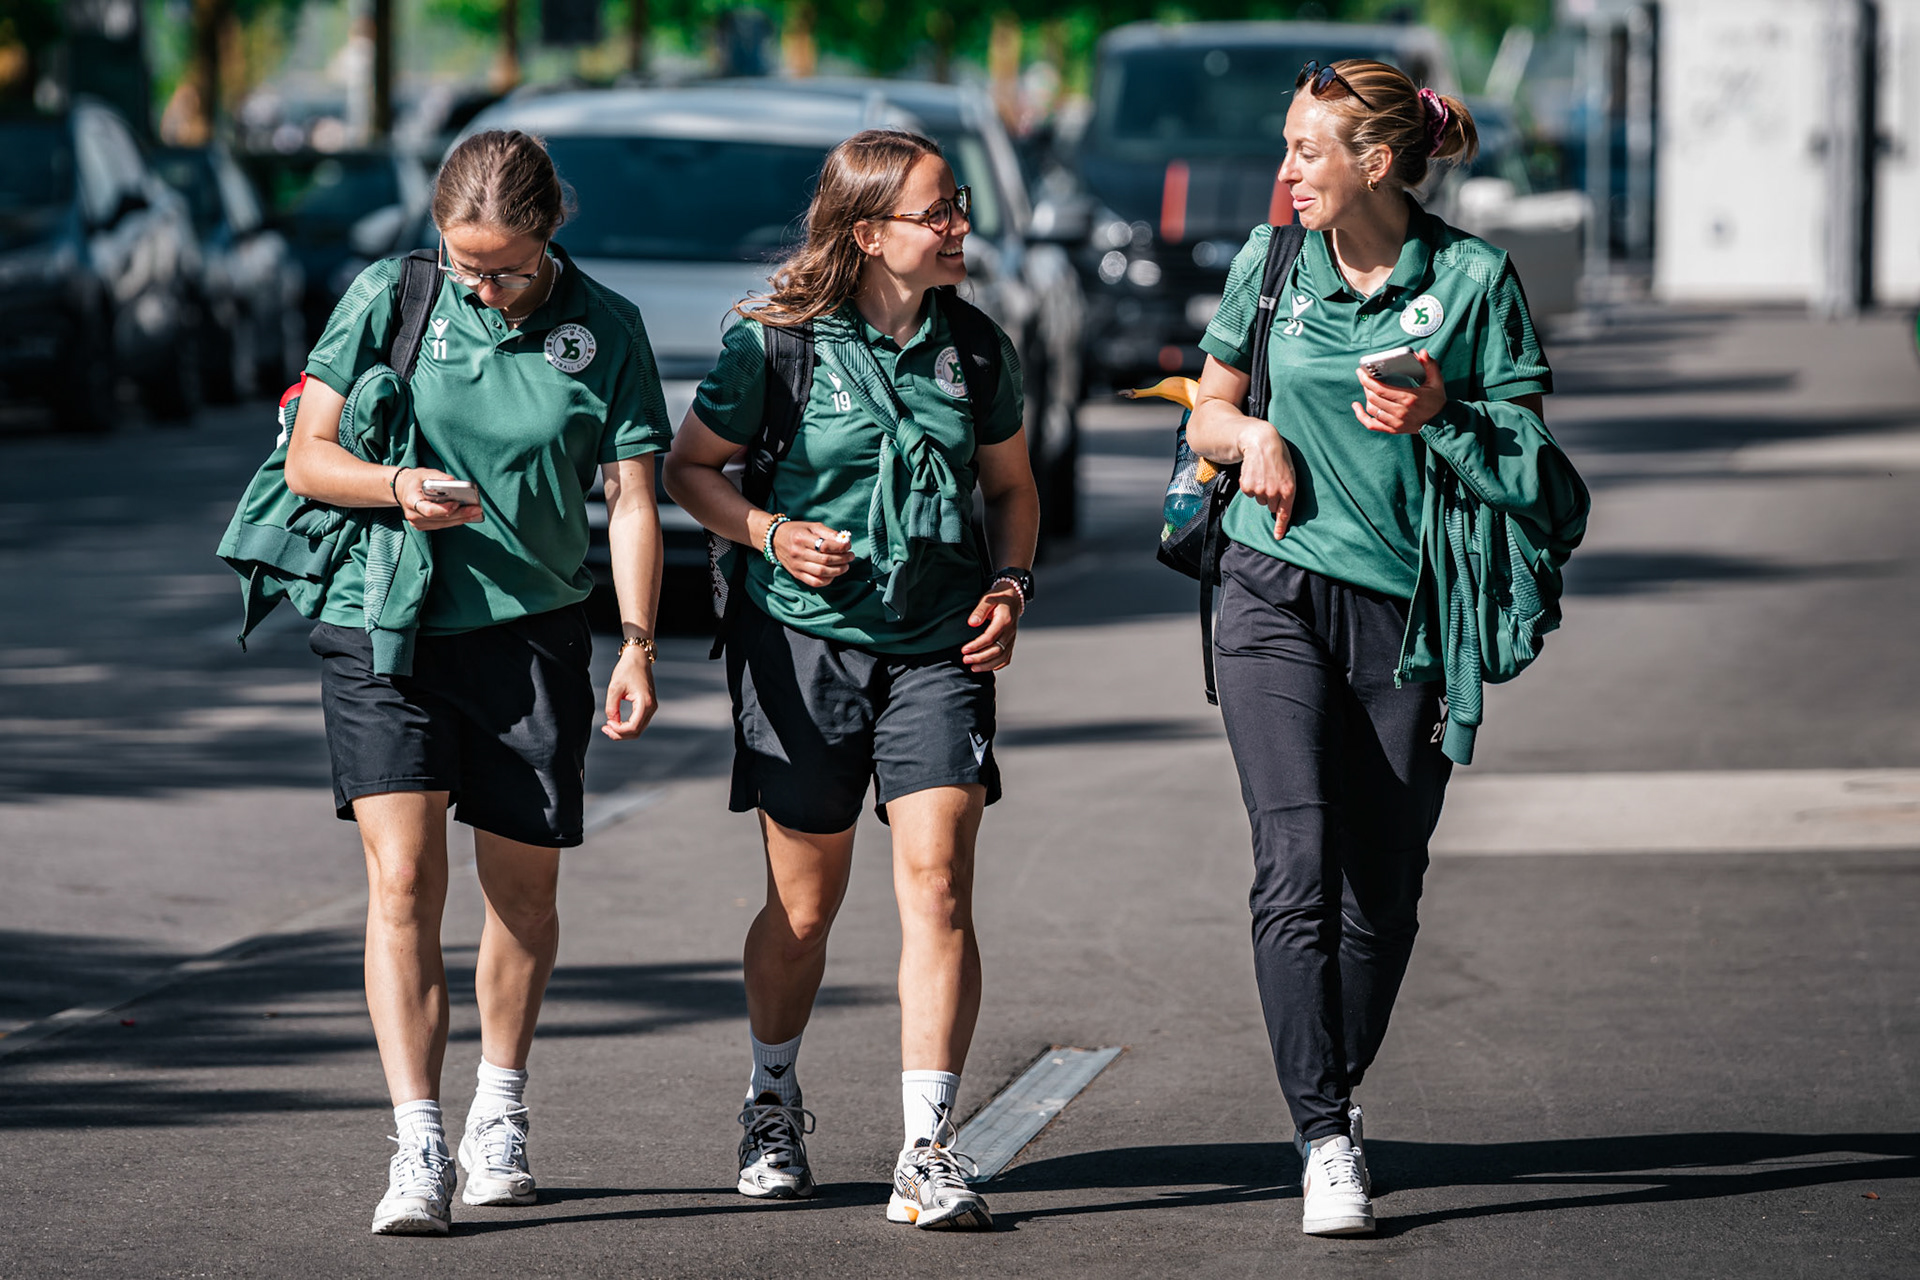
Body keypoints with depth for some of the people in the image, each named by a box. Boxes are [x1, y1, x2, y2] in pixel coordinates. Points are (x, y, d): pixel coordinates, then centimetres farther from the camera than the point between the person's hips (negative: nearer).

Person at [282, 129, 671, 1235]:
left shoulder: (605, 329, 1)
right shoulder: (390, 298, -1)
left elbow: (632, 500, 0)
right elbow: (308, 457, 1)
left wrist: (638, 649, -10)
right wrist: (397, 487, -19)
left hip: (532, 634, 1)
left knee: (523, 891, 9)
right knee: (403, 878, -13)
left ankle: (502, 1111, 32)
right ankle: (419, 1148, -15)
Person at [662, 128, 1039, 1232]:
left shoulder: (976, 347, 5)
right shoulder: (777, 342, -5)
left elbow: (1012, 486, 18)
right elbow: (689, 466, 4)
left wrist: (1011, 583, 1)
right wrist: (770, 535, -12)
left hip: (938, 647, 2)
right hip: (804, 642, -2)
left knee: (938, 883, -13)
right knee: (806, 905, 6)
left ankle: (930, 1151, -13)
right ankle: (774, 1102, 33)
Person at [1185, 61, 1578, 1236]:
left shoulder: (1474, 278, -3)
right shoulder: (1271, 264, 5)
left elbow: (1531, 444, 1)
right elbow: (1208, 412, 17)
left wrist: (1443, 414, -17)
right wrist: (1251, 434, -5)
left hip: (1412, 608, 0)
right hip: (1279, 596, 0)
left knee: (1384, 884, 5)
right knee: (1298, 864, -14)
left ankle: (1341, 1090, 29)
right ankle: (1325, 1141, -15)